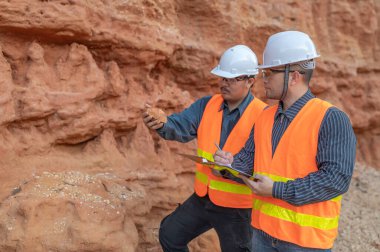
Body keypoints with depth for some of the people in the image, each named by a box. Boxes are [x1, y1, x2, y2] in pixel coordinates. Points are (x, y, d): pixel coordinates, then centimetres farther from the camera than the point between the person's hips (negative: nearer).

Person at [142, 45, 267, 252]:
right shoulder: (206, 105, 0)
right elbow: (180, 126, -13)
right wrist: (161, 125, -34)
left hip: (237, 206, -6)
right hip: (203, 198, 6)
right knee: (169, 234, 17)